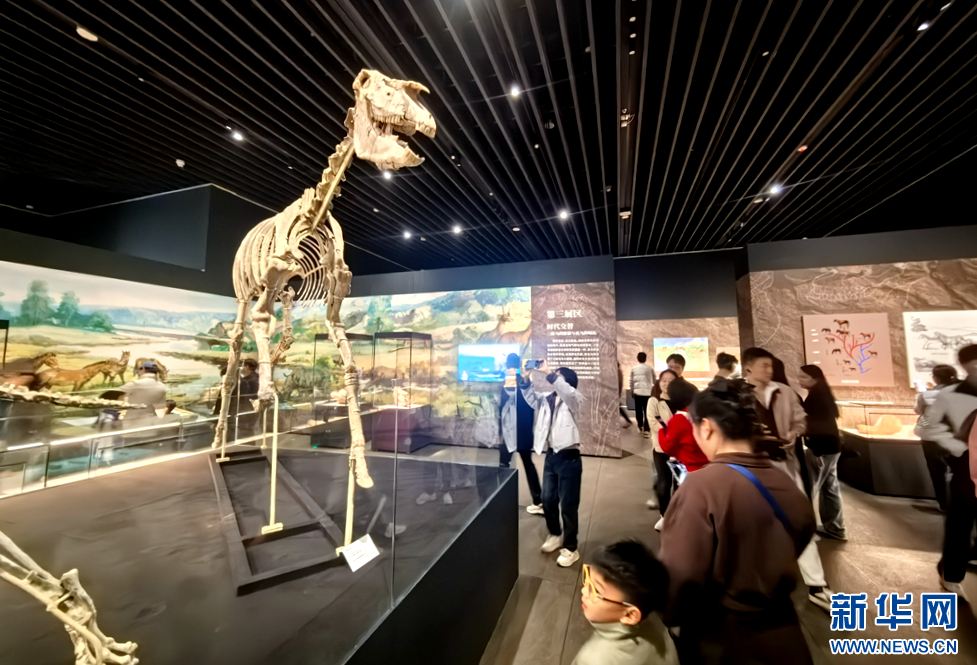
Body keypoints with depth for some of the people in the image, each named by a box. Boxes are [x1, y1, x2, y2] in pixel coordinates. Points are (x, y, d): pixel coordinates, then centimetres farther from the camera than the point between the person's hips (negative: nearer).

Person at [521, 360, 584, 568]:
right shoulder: (546, 398, 8)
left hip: (569, 458, -6)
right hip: (550, 457, 6)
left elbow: (567, 391, -31)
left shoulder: (573, 399, -10)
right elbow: (530, 396, 2)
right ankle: (555, 535, 42)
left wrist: (548, 373, -35)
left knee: (568, 506, 5)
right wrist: (525, 378, -14)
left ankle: (570, 548, 22)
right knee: (548, 500, 18)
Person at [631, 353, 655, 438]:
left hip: (637, 392, 1)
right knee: (647, 412, -1)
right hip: (647, 392, -1)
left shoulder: (633, 368, 1)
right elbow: (654, 381, 11)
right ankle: (646, 430, -6)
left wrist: (631, 392, 10)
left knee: (638, 410, 14)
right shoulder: (650, 369, 1)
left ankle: (640, 426, 27)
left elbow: (632, 381, 1)